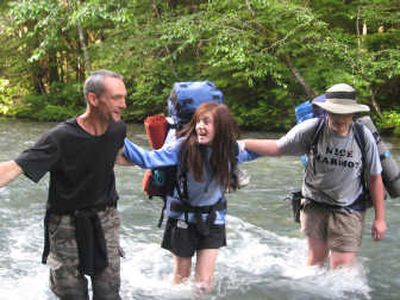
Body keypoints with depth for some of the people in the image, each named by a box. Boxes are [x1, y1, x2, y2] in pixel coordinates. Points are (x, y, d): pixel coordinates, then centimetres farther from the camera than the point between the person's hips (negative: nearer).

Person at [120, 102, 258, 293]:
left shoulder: (232, 150, -11)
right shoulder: (184, 146, -21)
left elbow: (253, 153, 12)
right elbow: (148, 159, -28)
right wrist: (119, 138, -37)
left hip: (213, 220, 2)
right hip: (183, 218, -1)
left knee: (204, 283, 1)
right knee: (181, 278, 15)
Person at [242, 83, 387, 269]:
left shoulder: (364, 137, -12)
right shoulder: (312, 129, -12)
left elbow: (375, 178, -4)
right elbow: (277, 148, -4)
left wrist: (380, 218, -2)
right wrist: (241, 143, -13)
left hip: (348, 210, -1)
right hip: (314, 204, 1)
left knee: (342, 267, -5)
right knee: (317, 257, 10)